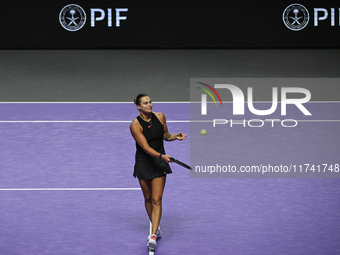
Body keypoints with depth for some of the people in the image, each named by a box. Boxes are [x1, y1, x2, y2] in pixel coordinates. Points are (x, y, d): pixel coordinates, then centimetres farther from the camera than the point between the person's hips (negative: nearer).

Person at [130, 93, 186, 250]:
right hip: (143, 162, -1)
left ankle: (153, 235, -15)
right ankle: (156, 227, 32)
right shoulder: (135, 125, -17)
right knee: (148, 198, 11)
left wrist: (175, 136, -6)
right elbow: (146, 148, -24)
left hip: (160, 161, 1)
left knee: (156, 199, -9)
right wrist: (161, 156, -38)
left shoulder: (160, 117, -4)